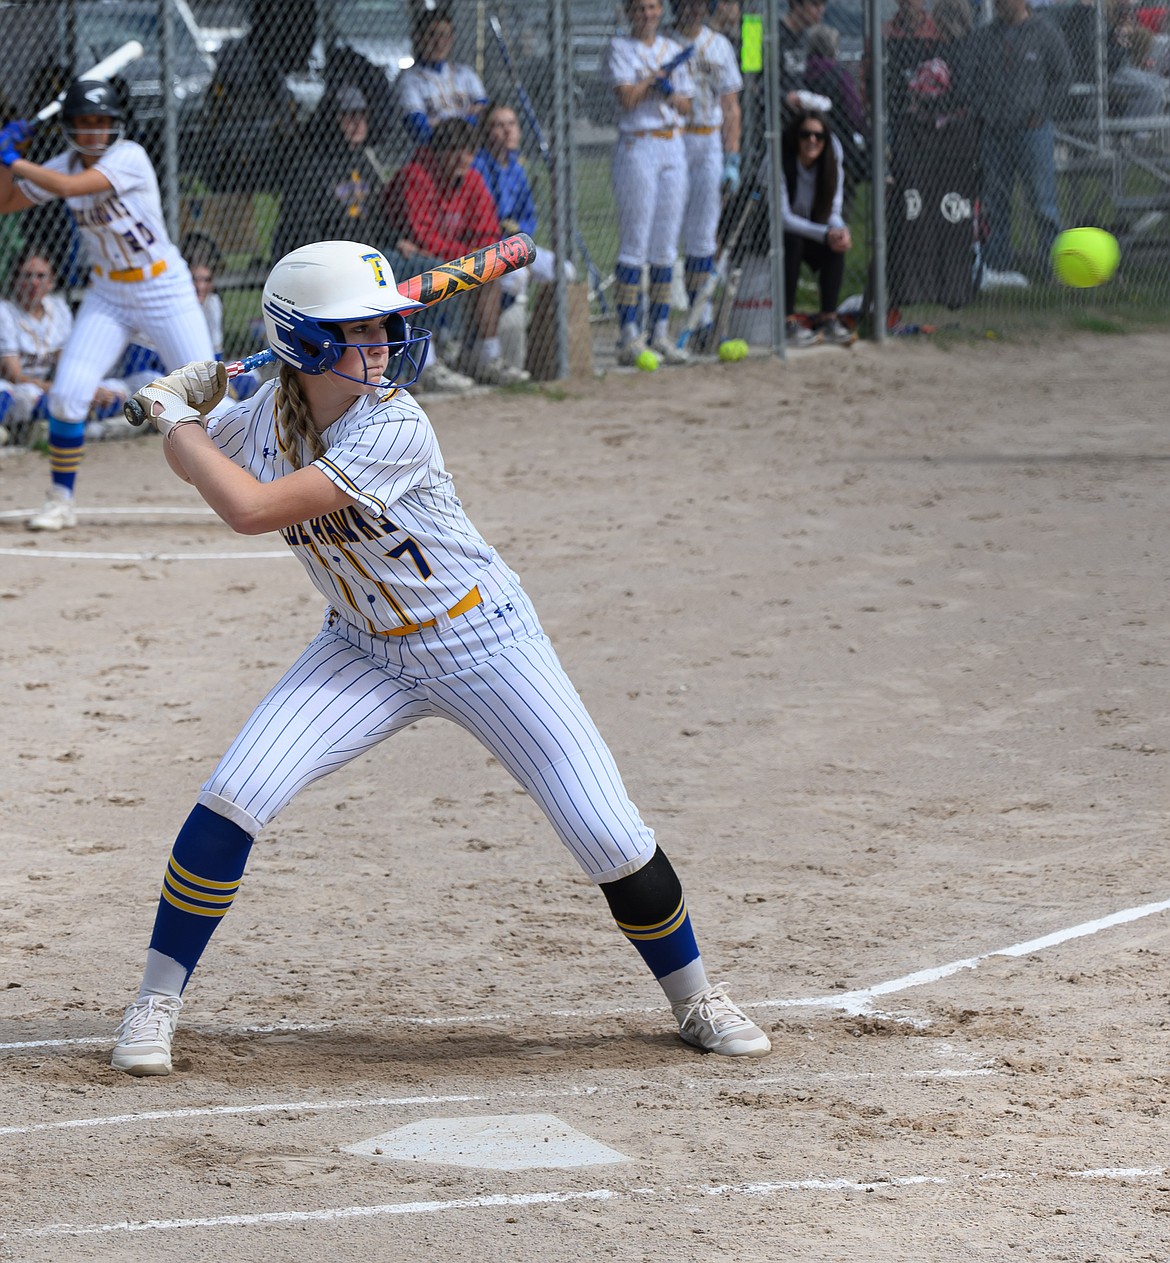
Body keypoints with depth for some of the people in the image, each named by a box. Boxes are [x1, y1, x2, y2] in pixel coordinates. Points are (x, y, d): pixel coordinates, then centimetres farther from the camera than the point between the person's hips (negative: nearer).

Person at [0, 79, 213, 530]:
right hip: (108, 295, 5)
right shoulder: (65, 165, 0)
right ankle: (61, 501, 5)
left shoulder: (130, 158, -19)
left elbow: (69, 187, -32)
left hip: (165, 290, -5)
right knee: (66, 395, -9)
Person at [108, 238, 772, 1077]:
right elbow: (200, 466, 12)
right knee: (232, 801, -13)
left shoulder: (393, 428, -30)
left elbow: (252, 509, -36)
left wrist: (178, 420, -22)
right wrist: (187, 412, -9)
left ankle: (694, 997, 18)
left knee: (611, 840, -7)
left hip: (483, 646, -4)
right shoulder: (271, 413, -10)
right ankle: (156, 1005, 2)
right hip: (365, 653, 5)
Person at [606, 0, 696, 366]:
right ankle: (629, 337, -8)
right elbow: (627, 98, -14)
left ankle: (660, 333, 11)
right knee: (635, 244, -8)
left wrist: (670, 93, -6)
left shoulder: (673, 50, 15)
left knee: (666, 246, 6)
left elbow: (687, 107, 14)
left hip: (674, 148, 6)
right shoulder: (620, 48, -1)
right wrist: (658, 75, -5)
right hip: (637, 147, -6)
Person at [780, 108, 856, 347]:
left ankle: (828, 319, -18)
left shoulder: (831, 164, -7)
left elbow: (833, 211, -5)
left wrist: (840, 230, -30)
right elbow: (782, 217, -28)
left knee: (836, 243, -23)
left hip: (808, 231, 5)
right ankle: (787, 322, -34)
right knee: (792, 241, -35)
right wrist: (824, 234, -37)